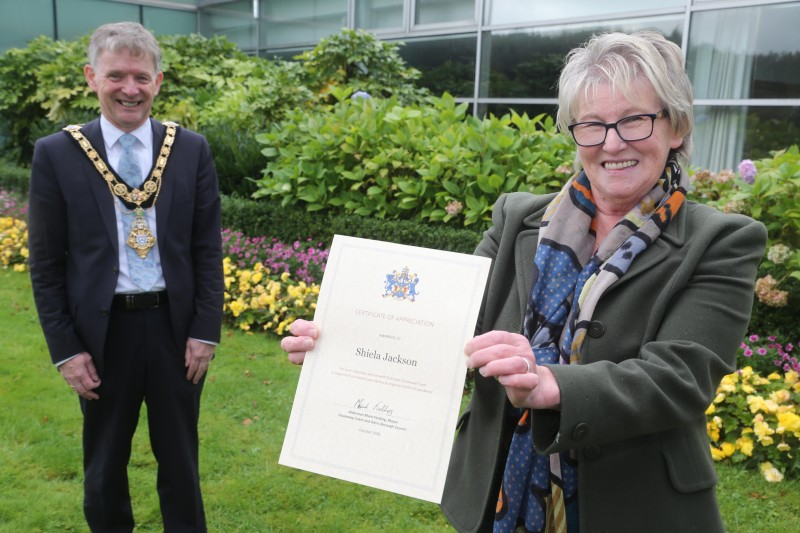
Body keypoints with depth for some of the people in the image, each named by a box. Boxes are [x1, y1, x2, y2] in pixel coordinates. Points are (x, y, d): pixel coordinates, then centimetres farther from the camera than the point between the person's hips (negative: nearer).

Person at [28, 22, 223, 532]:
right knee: (104, 464, 18)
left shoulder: (192, 150, -2)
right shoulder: (56, 154, -4)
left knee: (180, 459, 17)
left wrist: (206, 330, -4)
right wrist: (66, 349, -5)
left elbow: (208, 249, 0)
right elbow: (46, 264, -2)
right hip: (102, 331, 0)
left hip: (176, 326, 1)